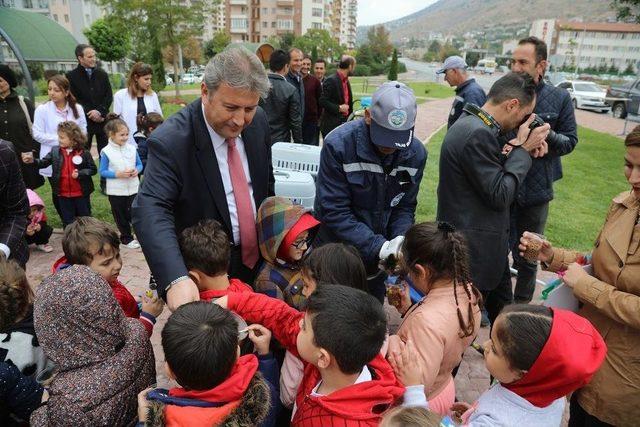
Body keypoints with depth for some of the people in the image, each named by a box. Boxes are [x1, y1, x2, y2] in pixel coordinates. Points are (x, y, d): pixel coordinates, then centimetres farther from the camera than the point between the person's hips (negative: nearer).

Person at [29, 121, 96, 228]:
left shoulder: (84, 153, -10)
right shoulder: (55, 151, 0)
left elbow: (93, 169, -6)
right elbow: (43, 163, 1)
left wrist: (80, 174, -21)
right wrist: (32, 160, -18)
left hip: (81, 194, -3)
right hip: (63, 194, 3)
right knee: (67, 222, 14)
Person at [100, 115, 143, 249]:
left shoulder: (132, 148, -1)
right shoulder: (106, 152, -10)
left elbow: (140, 164, 8)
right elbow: (102, 172, -8)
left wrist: (137, 170, -13)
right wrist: (118, 174, -21)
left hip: (133, 188, 2)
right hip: (116, 191, -1)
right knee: (120, 216, 11)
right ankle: (126, 237, 26)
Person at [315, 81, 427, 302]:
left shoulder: (416, 153, -8)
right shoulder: (338, 145, -22)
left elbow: (405, 206, 1)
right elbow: (334, 211, -23)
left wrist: (401, 238, -19)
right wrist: (379, 246, -28)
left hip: (377, 259, 4)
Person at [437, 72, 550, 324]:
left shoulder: (471, 124, 7)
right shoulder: (478, 134, -25)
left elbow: (492, 171, 14)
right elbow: (499, 196, -21)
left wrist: (520, 148, -2)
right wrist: (522, 149, -12)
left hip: (486, 245, 10)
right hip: (474, 249, -10)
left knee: (502, 316, 24)